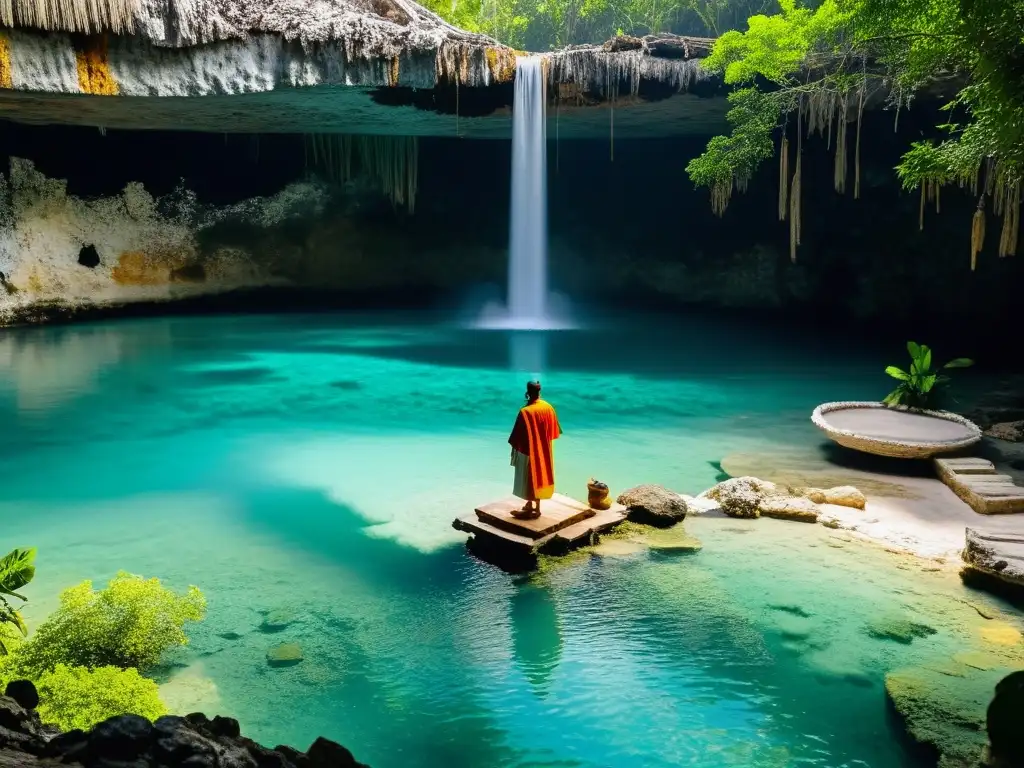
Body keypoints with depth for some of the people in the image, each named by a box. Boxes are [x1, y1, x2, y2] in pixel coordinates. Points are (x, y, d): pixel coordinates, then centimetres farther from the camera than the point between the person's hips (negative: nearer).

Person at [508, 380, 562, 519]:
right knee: (539, 476, 16)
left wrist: (514, 448, -4)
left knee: (529, 479, 6)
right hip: (544, 450, 6)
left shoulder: (525, 412, -24)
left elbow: (518, 436, -18)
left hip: (529, 450, -6)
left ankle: (530, 508, 15)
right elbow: (552, 431, 7)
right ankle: (536, 507, 26)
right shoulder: (548, 407, -5)